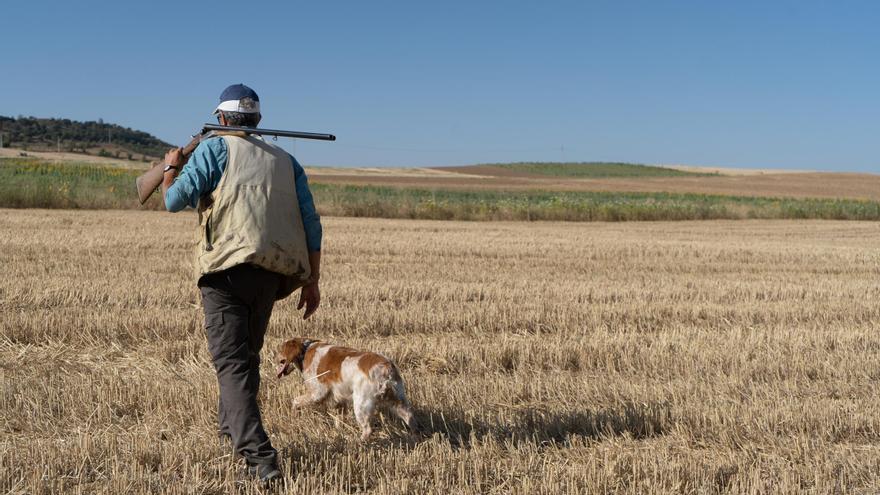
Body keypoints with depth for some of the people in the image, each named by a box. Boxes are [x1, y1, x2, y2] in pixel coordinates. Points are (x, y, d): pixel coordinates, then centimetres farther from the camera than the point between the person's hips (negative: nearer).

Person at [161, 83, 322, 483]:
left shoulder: (215, 147, 5)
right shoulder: (285, 160, 19)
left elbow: (174, 201, -2)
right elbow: (310, 224, 11)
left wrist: (170, 169, 19)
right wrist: (312, 281, 13)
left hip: (226, 269, -5)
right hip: (271, 274, 5)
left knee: (233, 365, -7)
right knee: (246, 356, 24)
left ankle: (260, 459, -18)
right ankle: (232, 431, 39)